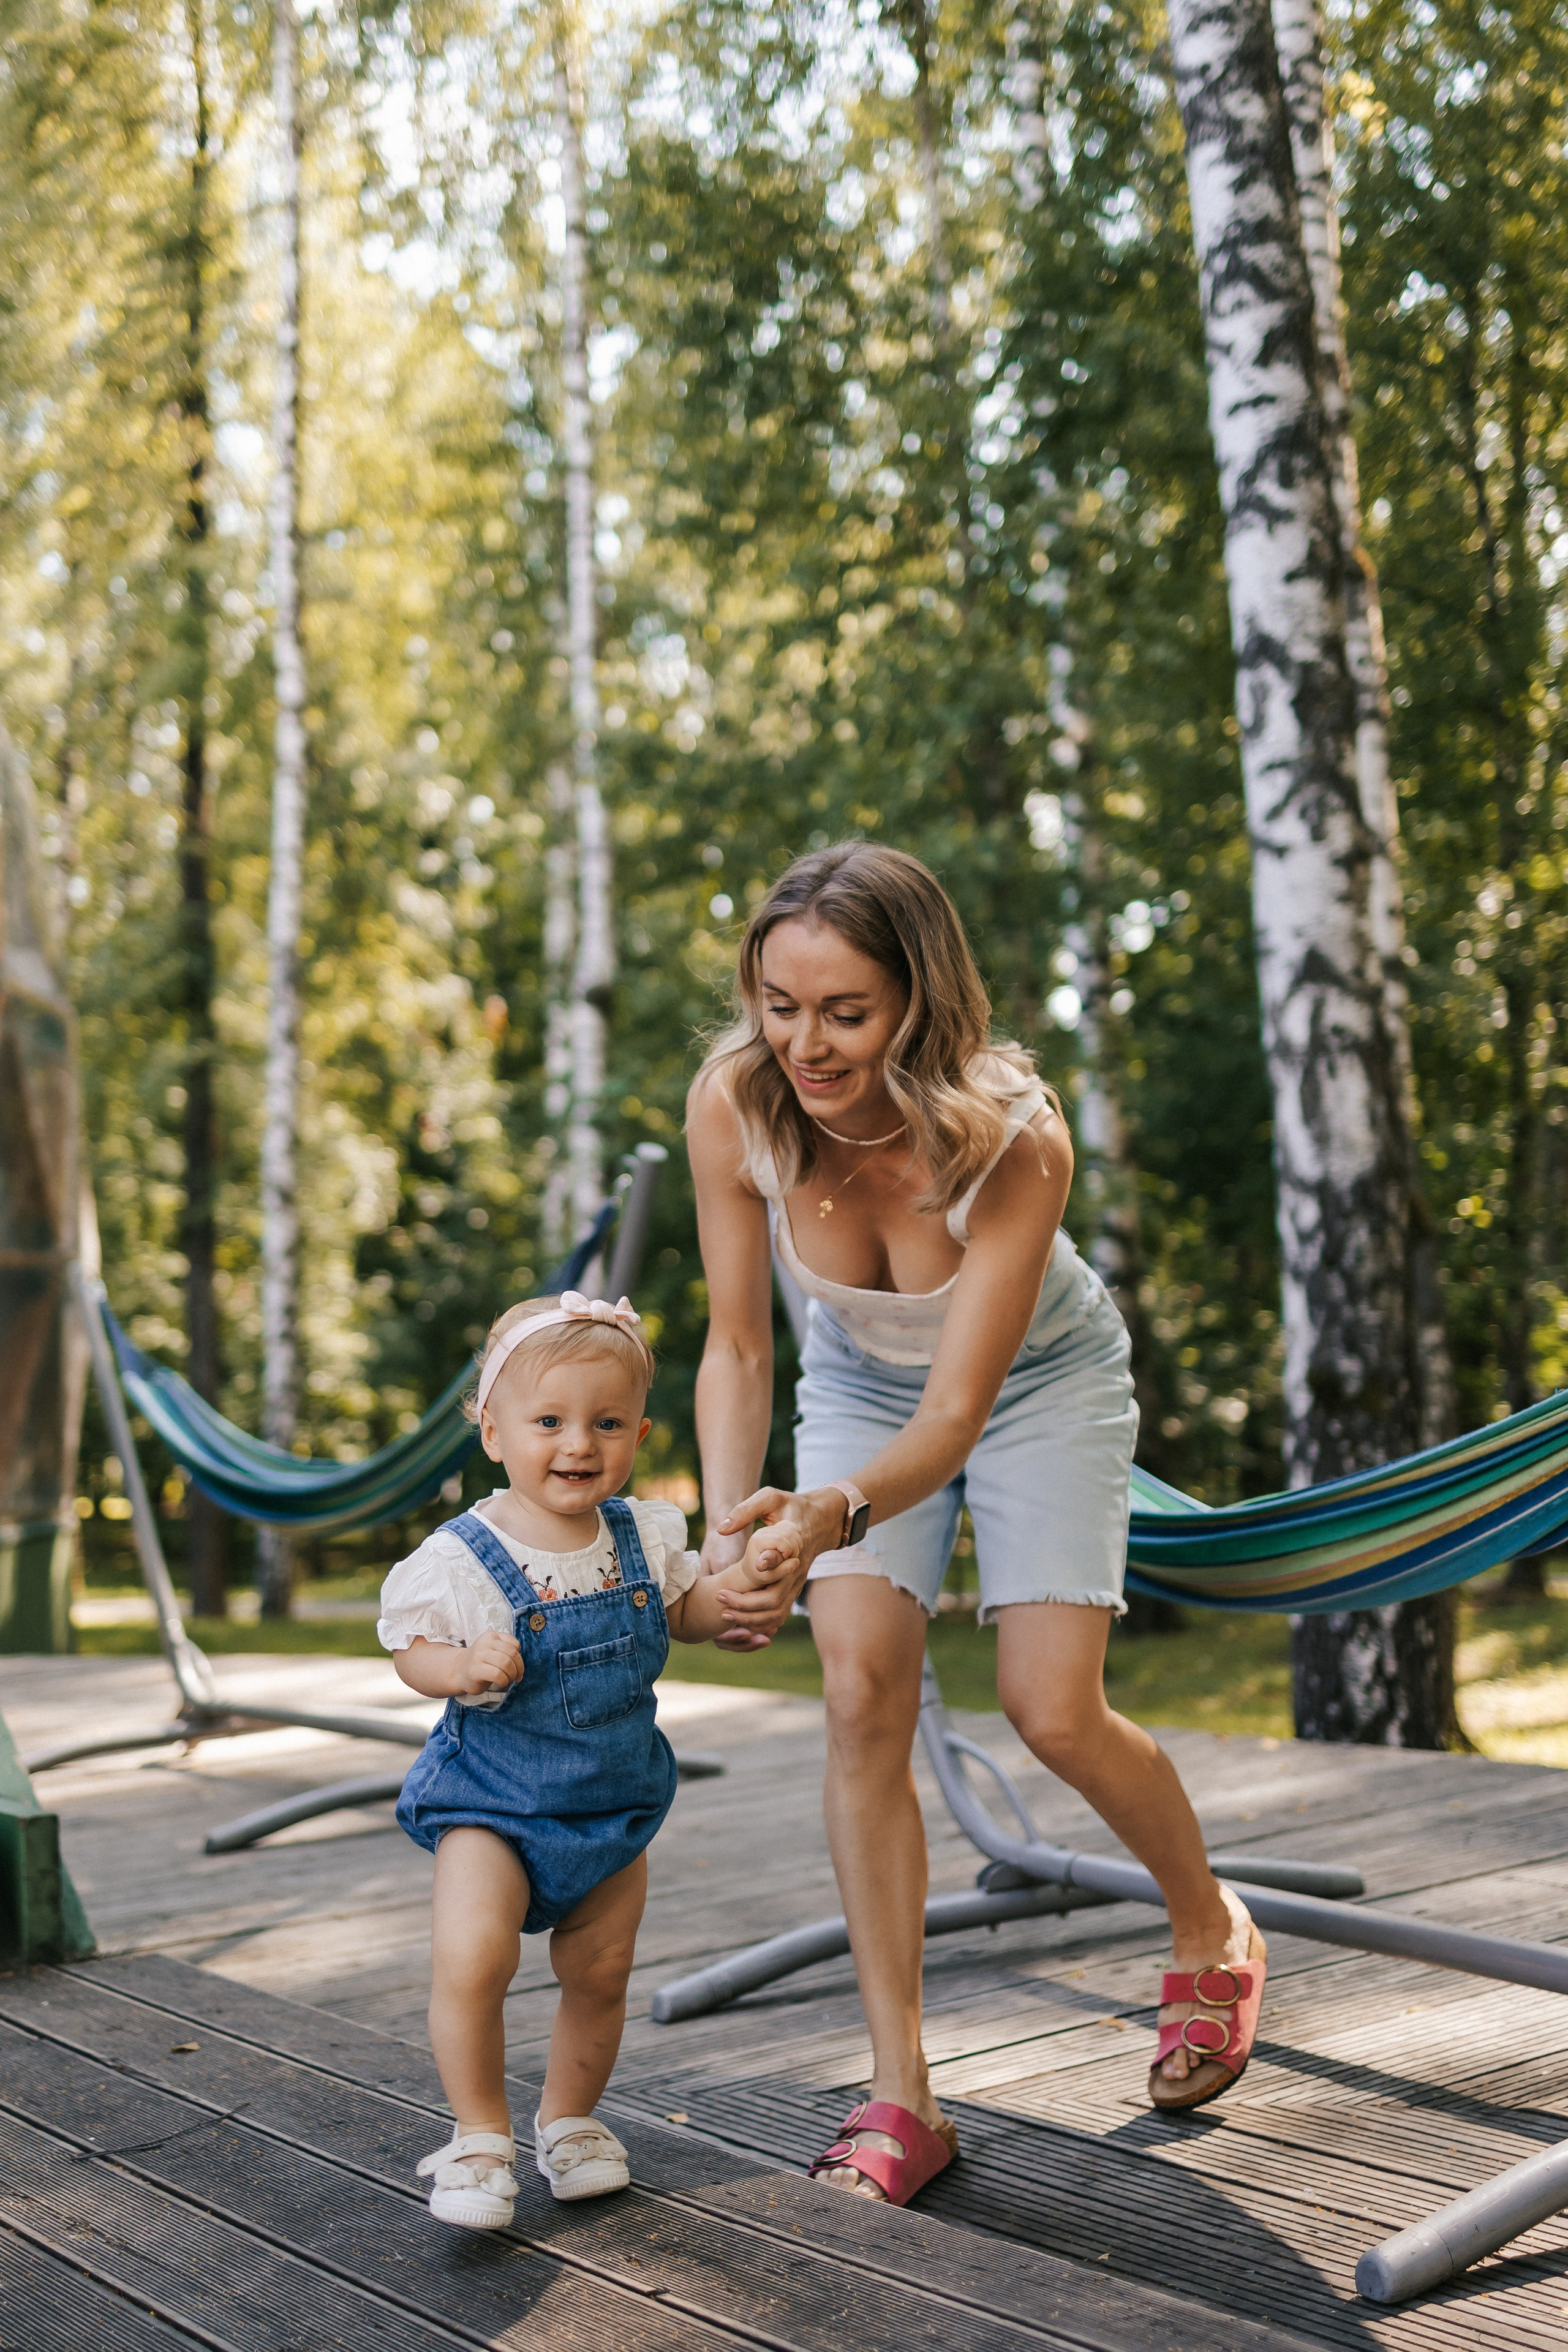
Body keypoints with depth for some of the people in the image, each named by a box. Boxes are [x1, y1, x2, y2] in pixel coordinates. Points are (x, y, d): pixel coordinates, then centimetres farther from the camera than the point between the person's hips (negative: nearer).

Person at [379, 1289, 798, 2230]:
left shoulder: (642, 1537, -3)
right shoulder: (461, 1558, -17)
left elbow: (683, 1612, 13)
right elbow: (414, 1652, -10)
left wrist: (740, 1585, -8)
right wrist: (465, 1668, -31)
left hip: (615, 1800, 4)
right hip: (492, 1800, -4)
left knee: (600, 1975, 12)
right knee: (471, 1964, -20)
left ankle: (570, 2119, 36)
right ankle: (481, 2134, 2)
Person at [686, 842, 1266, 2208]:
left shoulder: (1016, 1138, -37)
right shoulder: (733, 1107, -29)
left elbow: (956, 1414, -37)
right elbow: (738, 1349, -19)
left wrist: (829, 1515, -55)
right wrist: (729, 1530, -35)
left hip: (1040, 1386, -2)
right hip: (864, 1390, 3)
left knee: (1053, 1712, -8)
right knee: (862, 1697, -13)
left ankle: (1213, 1934, 25)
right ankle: (901, 2099, -4)